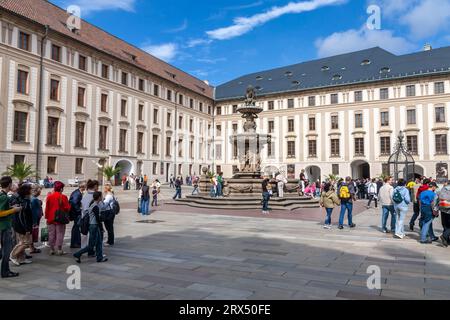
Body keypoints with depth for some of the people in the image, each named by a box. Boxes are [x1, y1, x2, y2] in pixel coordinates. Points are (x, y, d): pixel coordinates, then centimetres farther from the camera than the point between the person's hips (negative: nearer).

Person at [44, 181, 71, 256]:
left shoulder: (49, 196, 0)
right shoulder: (63, 197, -12)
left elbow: (47, 208, 2)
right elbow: (67, 208, -11)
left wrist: (47, 217, 9)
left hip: (51, 219, 4)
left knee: (51, 234, 12)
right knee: (60, 234, 2)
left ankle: (52, 249, 19)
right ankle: (59, 250, 2)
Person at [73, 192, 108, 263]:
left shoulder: (92, 204, 10)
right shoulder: (96, 207, -18)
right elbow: (97, 218, -18)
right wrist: (101, 228, -11)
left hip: (94, 226, 10)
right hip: (94, 226, -10)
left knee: (99, 242, 12)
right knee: (91, 245, -1)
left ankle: (100, 258, 17)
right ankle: (77, 254, 6)